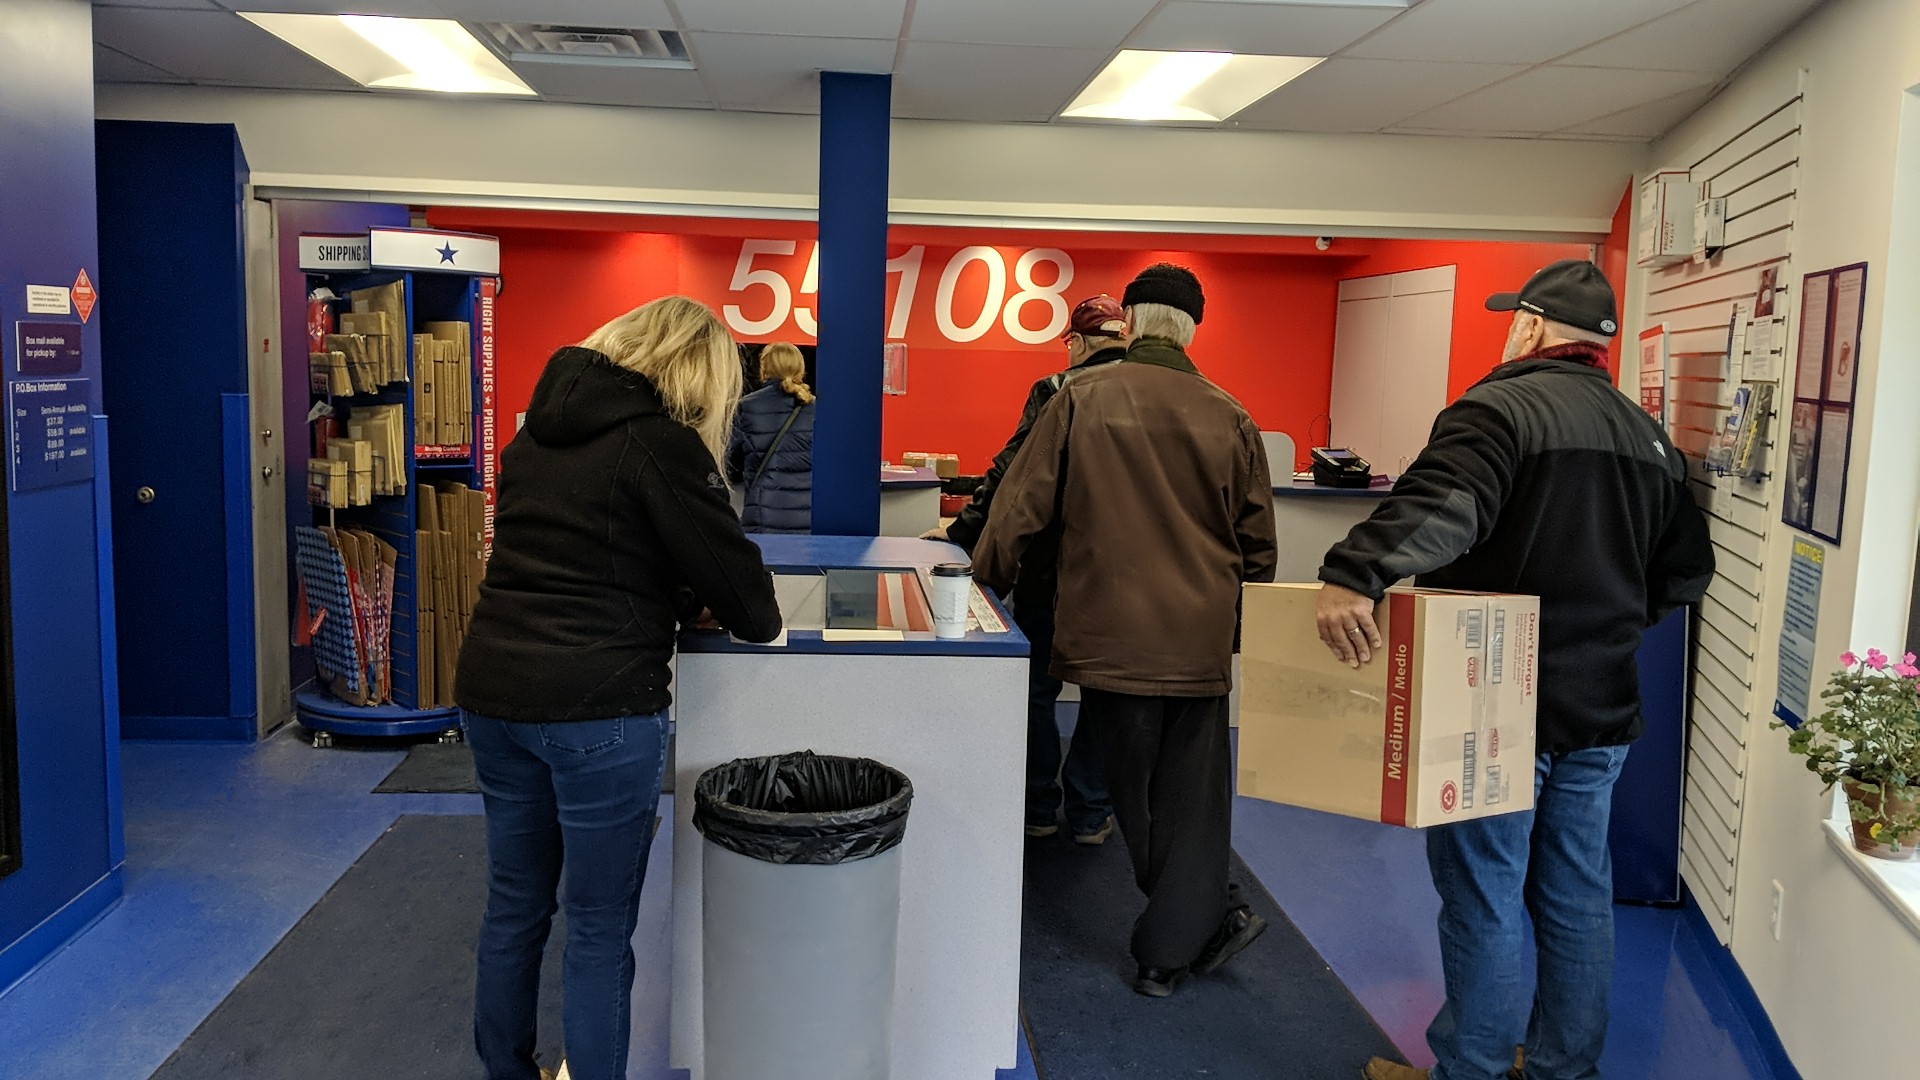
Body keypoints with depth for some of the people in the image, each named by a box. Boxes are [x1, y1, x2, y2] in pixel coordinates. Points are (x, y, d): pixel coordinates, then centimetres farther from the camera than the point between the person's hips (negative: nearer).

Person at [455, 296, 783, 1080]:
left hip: (493, 692, 7)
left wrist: (679, 603, 19)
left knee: (514, 905, 19)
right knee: (599, 929, 5)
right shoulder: (660, 443, -10)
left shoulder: (537, 433, 13)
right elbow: (733, 573, -8)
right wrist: (756, 619, 13)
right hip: (597, 708, -7)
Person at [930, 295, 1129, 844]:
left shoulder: (1055, 392, -10)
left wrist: (962, 530, -5)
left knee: (1038, 686, 13)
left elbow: (1013, 470, -13)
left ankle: (1040, 807, 21)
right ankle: (1090, 812, 20)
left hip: (1054, 566, -3)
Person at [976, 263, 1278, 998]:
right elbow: (1257, 542, 7)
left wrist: (987, 579, 13)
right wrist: (1240, 625, 20)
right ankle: (1170, 949, 17)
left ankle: (1205, 918, 29)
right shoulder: (1229, 418, 1)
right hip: (1201, 641, 1)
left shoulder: (1082, 400, -6)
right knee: (1190, 796, 11)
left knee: (1136, 792, 16)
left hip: (1111, 635, -1)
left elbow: (1021, 507, -3)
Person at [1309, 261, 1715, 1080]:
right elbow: (1685, 572, 16)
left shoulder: (1503, 406, -14)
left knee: (1482, 899, 4)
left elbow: (1440, 505, -34)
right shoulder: (1649, 437, 11)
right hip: (1602, 709, 8)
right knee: (1577, 896, 17)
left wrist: (1354, 575, -46)